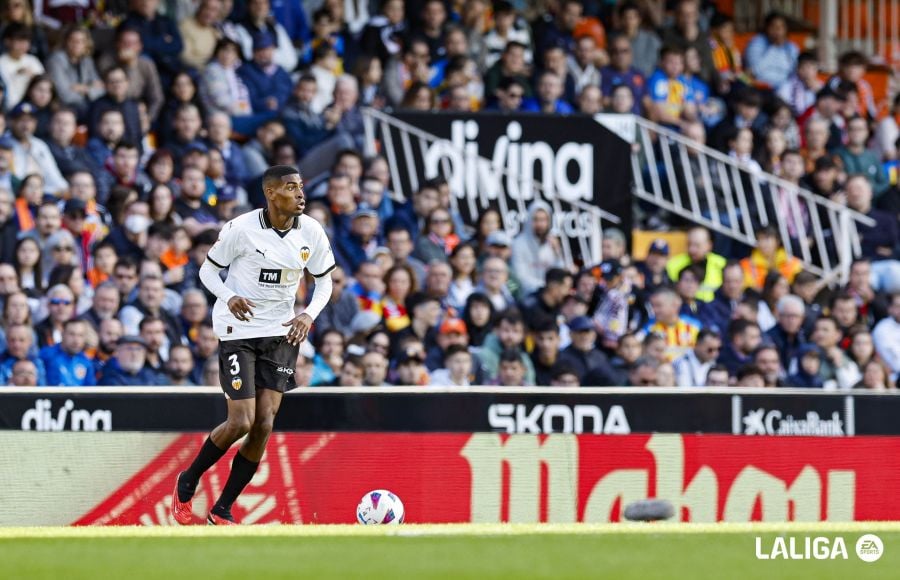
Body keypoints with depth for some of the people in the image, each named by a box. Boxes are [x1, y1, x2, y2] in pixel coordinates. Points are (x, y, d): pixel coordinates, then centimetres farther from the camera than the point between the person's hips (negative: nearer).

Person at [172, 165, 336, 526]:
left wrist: (309, 315, -10)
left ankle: (222, 510, 9)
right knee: (241, 422, -12)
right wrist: (229, 297, -23)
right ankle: (187, 484, 14)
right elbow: (208, 270, -3)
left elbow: (324, 281, 9)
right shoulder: (242, 229, -14)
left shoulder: (312, 233, -3)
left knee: (264, 425, -4)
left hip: (281, 333, 4)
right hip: (238, 330, -4)